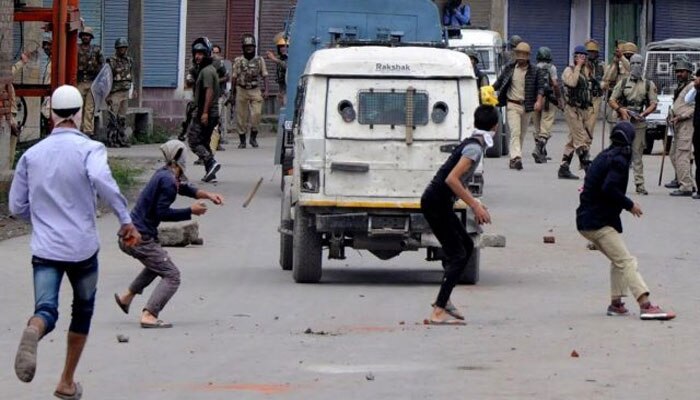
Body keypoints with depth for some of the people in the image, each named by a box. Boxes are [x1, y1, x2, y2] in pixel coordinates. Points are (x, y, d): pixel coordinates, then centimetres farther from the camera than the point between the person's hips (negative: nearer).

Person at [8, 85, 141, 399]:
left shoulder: (32, 154, 7)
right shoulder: (89, 148, -6)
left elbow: (17, 206, 10)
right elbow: (101, 179, -27)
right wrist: (126, 220, -21)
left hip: (44, 248, 1)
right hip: (82, 246, -1)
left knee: (46, 309, -9)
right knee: (83, 309, 20)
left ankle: (33, 332, -47)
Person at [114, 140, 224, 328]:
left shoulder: (165, 174, 12)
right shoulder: (168, 180, -18)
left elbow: (185, 188, 29)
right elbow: (162, 213, -21)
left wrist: (208, 195, 16)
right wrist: (191, 211, -12)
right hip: (140, 238, -10)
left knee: (158, 263, 35)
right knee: (171, 276, -8)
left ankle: (126, 296, 36)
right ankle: (149, 316, -21)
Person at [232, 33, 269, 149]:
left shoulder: (259, 60, 6)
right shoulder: (238, 61, 6)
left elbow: (264, 76, 5)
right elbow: (234, 77, 9)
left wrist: (265, 90, -4)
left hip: (255, 90, -1)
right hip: (241, 90, 1)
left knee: (256, 113, -14)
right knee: (241, 116, 1)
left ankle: (253, 137, 2)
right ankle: (242, 141, 10)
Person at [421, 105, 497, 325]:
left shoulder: (471, 144, 13)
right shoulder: (475, 148, -17)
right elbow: (451, 179, -26)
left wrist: (475, 203, 20)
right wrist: (474, 205, -21)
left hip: (440, 203, 10)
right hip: (436, 204, -10)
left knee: (466, 246, 20)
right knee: (458, 255, -9)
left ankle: (443, 299, 24)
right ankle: (438, 312, -14)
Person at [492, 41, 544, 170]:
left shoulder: (534, 71, 3)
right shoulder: (509, 69, 6)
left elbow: (540, 86, 1)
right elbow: (499, 82, 16)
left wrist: (539, 100, -13)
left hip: (526, 106, 2)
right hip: (512, 105, -2)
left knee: (522, 134, 7)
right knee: (515, 132, -16)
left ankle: (514, 159, 16)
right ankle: (516, 157, -28)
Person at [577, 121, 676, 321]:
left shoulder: (604, 156, 15)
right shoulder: (619, 160, -13)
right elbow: (609, 189, -24)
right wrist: (630, 205, -15)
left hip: (587, 220, 10)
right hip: (599, 222, -10)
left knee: (618, 260, 21)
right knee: (626, 261, -15)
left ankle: (616, 303, 21)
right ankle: (646, 306, -24)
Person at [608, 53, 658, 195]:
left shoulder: (648, 85, 9)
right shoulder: (623, 83, 10)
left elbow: (653, 104, 6)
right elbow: (612, 101, 10)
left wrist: (644, 113, -13)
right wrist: (621, 109, -10)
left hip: (639, 123, 0)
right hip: (624, 121, 0)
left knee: (637, 154, -1)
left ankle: (639, 184, 0)